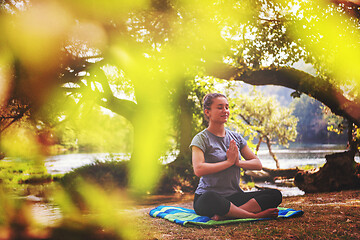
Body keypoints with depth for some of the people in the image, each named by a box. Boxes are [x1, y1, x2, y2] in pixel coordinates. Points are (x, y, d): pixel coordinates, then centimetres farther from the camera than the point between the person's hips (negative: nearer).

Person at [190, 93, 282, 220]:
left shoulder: (236, 138, 16)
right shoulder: (201, 139, -1)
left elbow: (258, 164, 12)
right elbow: (198, 170, -18)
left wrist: (239, 162, -8)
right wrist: (229, 162, -12)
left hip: (235, 196, 6)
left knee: (275, 195, -17)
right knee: (210, 198, -43)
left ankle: (225, 215, -30)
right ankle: (255, 215, -27)